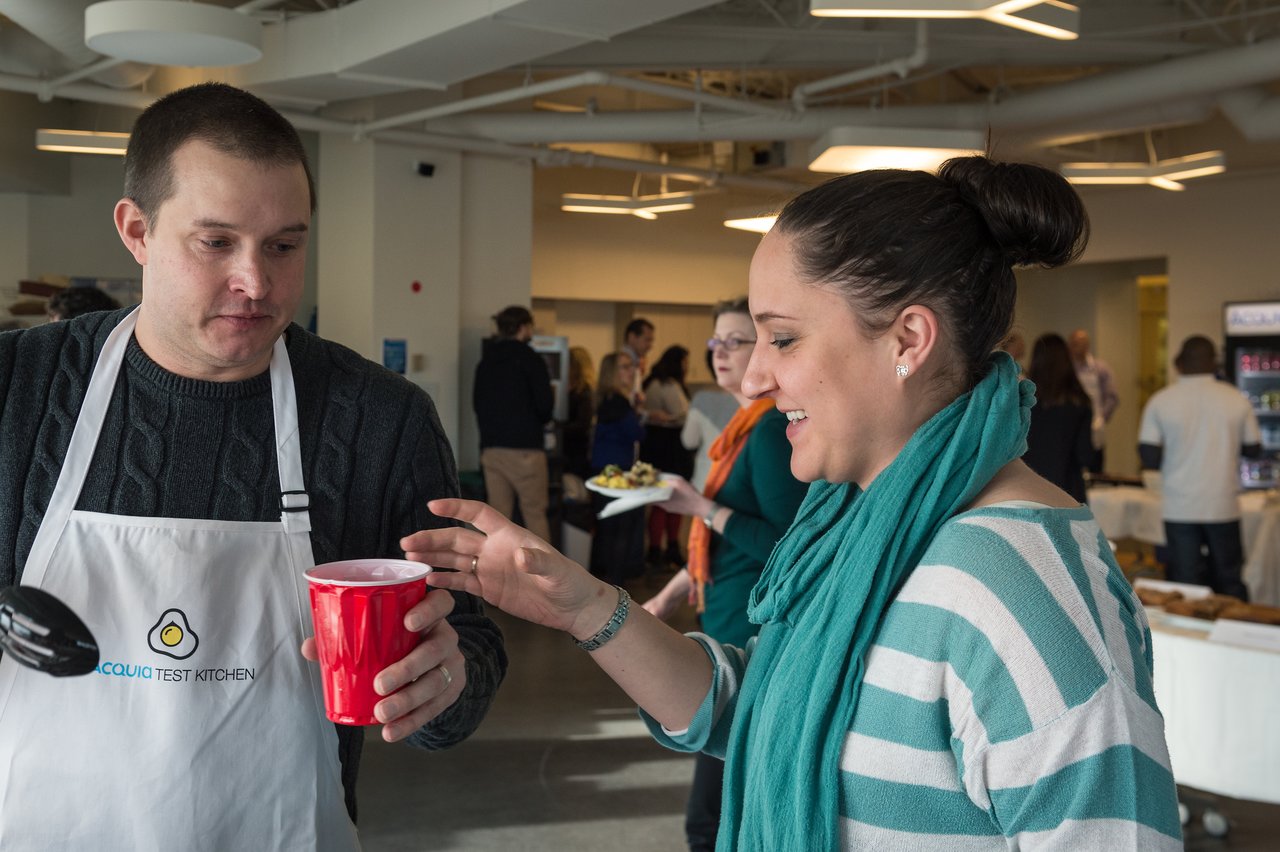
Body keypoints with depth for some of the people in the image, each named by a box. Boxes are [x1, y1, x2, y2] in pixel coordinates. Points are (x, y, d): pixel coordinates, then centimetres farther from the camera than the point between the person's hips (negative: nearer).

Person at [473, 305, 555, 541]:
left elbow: (477, 404, 14)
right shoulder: (530, 360, -5)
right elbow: (545, 404, -9)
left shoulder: (485, 362, 13)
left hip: (491, 448, 5)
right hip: (524, 448, -5)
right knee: (535, 515, -1)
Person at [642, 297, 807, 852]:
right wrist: (672, 594, 19)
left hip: (751, 631, -10)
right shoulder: (745, 425, 13)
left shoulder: (771, 430, -17)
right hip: (729, 622, 10)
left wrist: (701, 507, -21)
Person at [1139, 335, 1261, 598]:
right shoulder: (1237, 400, -2)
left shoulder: (1160, 401, -6)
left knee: (1185, 584, 4)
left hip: (1179, 509, -1)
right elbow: (1253, 450, 6)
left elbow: (1150, 459, -7)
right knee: (1230, 582, 13)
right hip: (1223, 507, 1)